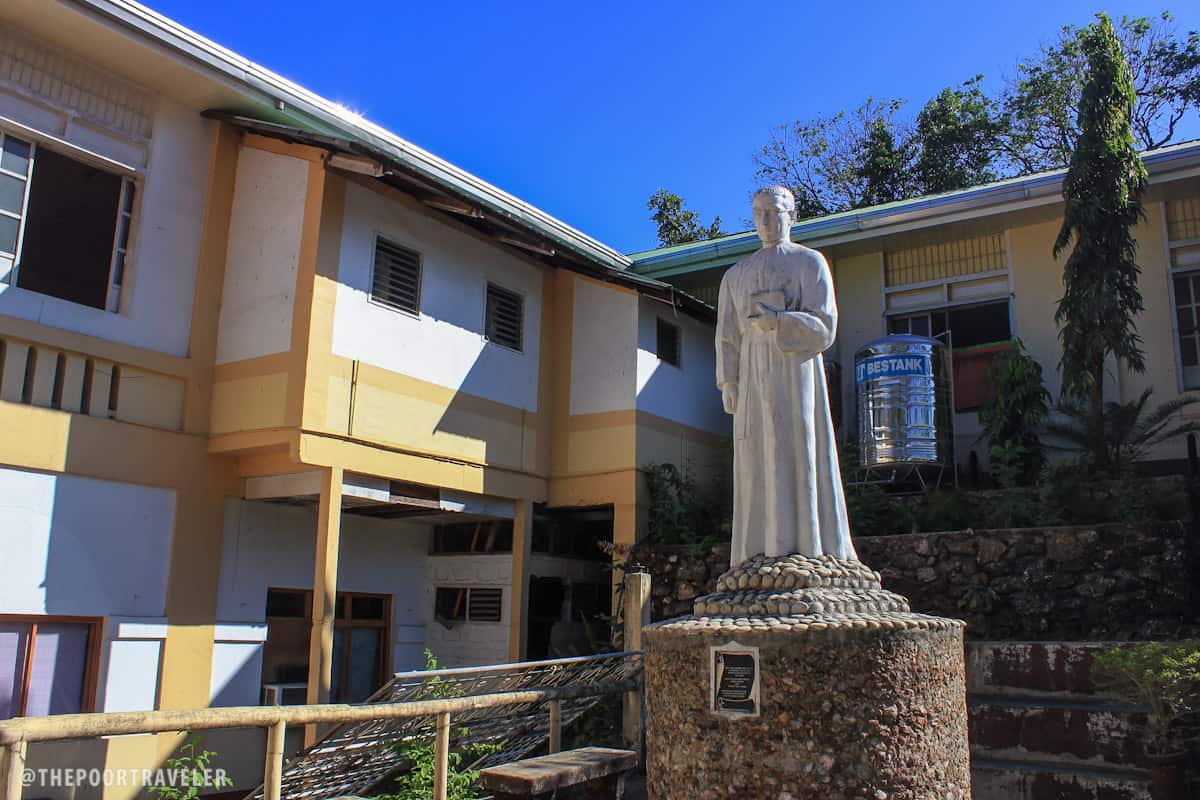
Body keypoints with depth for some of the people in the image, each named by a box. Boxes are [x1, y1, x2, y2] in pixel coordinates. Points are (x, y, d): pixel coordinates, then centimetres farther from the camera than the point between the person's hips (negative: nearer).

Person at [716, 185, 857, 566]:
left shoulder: (810, 261, 9)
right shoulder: (736, 275, 22)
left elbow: (824, 325, -3)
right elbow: (727, 336, 14)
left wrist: (777, 322, -18)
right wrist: (728, 382, -1)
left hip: (796, 368, -3)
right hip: (753, 374, 4)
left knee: (799, 457, -10)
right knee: (759, 465, -3)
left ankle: (809, 551, -10)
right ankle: (765, 555, -4)